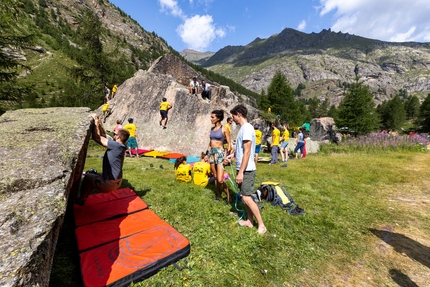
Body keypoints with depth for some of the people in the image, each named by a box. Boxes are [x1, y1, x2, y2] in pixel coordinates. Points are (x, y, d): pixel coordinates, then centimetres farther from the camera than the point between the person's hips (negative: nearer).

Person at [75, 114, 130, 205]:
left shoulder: (117, 145, -23)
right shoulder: (118, 146, 2)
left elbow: (96, 138, -18)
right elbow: (104, 137, 11)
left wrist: (95, 123, -10)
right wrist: (99, 123, 8)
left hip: (109, 184, -8)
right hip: (116, 182, 8)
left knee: (87, 177, 15)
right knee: (93, 176, 29)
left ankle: (80, 200, 33)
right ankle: (84, 197, 41)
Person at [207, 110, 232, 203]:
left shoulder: (224, 128, -8)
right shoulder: (212, 128, 10)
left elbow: (229, 143, -8)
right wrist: (208, 152, 16)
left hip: (220, 153, -6)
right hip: (211, 152, 6)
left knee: (220, 180, -11)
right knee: (215, 177, 14)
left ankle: (228, 195, 13)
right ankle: (218, 195, 30)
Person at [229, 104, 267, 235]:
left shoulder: (247, 128, -18)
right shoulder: (243, 128, 12)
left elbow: (247, 152, -23)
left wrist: (241, 172, -23)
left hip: (247, 170, -10)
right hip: (243, 169, 10)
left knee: (246, 197, -4)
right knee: (245, 197, 16)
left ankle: (261, 225, 10)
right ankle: (249, 221, 29)